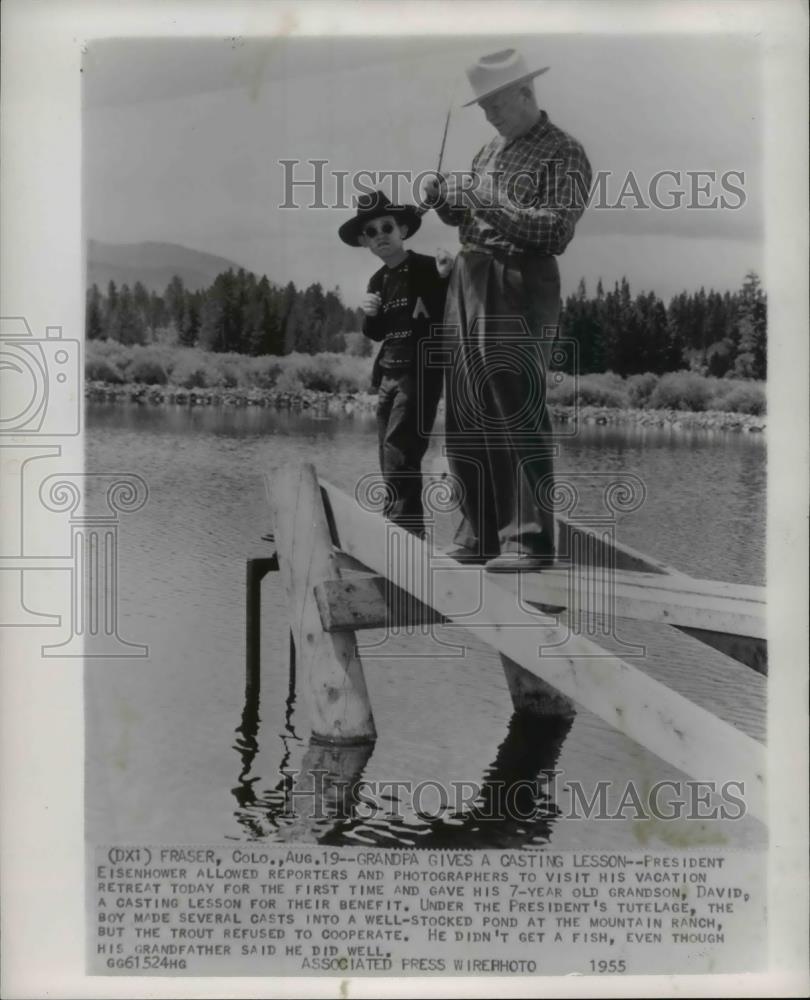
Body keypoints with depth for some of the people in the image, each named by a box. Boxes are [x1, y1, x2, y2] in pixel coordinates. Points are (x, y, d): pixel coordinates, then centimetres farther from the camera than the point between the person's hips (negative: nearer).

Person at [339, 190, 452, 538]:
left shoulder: (427, 268, -9)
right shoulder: (377, 280, 12)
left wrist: (444, 279, -30)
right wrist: (371, 314, -2)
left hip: (420, 371, -8)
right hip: (388, 374, 8)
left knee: (399, 452, -18)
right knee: (391, 458, 11)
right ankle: (407, 533, 21)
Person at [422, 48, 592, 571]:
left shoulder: (563, 153, -2)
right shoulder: (491, 149, 20)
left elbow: (558, 230, -14)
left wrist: (491, 205, -18)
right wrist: (444, 200, 3)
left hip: (521, 284, -7)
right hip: (469, 277, 7)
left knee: (520, 411, -9)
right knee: (466, 413, 7)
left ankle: (530, 539, -3)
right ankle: (480, 532, 17)